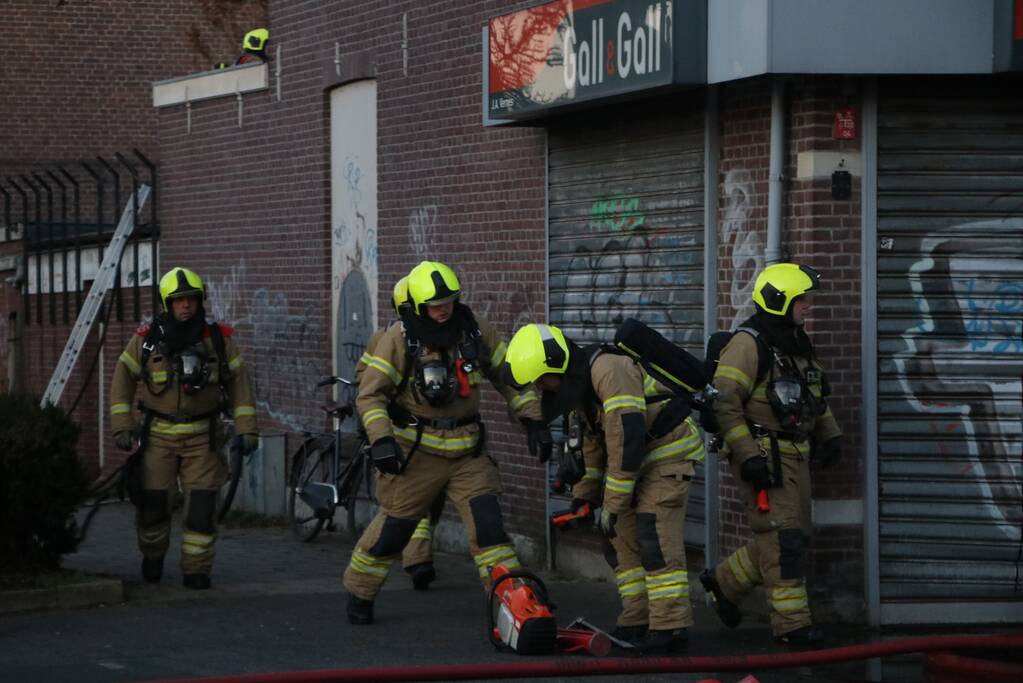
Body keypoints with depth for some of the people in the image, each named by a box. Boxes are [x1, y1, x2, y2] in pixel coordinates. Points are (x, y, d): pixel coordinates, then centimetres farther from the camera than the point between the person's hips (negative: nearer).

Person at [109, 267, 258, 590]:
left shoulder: (218, 339, -1)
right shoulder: (147, 338, -3)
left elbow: (239, 383, 3)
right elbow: (123, 379, 2)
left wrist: (246, 429, -3)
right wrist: (122, 426, -5)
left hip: (201, 435, 0)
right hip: (158, 435, 0)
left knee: (201, 505, -8)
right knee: (154, 502, 0)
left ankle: (196, 569, 2)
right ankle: (153, 556, 27)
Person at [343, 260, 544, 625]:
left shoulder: (476, 330, 1)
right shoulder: (399, 339, -11)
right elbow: (370, 394, -12)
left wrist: (531, 416, 4)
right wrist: (381, 438, -24)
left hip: (467, 450, 3)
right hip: (416, 451, -3)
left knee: (487, 522, -9)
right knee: (393, 527, 4)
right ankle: (358, 595, 24)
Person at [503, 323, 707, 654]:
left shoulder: (609, 370, -27)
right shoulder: (576, 380, 6)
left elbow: (626, 438, -29)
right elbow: (591, 439, 19)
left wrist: (613, 505, -24)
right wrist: (585, 490, 19)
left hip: (669, 449, -10)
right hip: (640, 457, 10)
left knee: (654, 536, -18)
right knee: (621, 537, 6)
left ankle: (669, 627, -18)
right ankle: (638, 622, 10)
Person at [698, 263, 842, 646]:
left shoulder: (798, 344, 15)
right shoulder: (749, 345, -13)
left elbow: (815, 394, 28)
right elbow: (725, 403, -18)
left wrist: (829, 435, 16)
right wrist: (747, 456, -23)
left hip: (794, 455, 9)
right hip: (763, 455, -9)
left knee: (792, 537, 11)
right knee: (782, 537, -10)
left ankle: (723, 583, 28)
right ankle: (791, 623, -7)